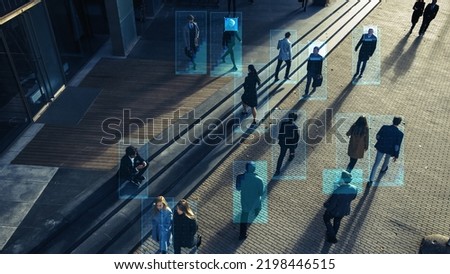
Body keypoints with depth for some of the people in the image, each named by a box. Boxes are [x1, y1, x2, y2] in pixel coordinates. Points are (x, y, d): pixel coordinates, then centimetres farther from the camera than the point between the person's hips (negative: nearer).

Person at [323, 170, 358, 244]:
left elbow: (330, 205, -30)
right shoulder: (354, 189, -22)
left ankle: (332, 237, 31)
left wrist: (325, 205, -9)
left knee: (326, 218, 27)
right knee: (337, 221, 33)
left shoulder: (337, 191, -41)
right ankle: (333, 235, 56)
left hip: (334, 210, -5)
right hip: (345, 210, 5)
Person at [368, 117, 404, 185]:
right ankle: (383, 169, 63)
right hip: (390, 150, 0)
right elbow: (397, 146, -18)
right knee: (387, 159, 34)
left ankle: (371, 180, 13)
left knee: (376, 163, 12)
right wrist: (396, 155, -4)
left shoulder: (384, 127, -21)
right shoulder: (400, 134, -24)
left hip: (381, 147, 0)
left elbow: (377, 136, -7)